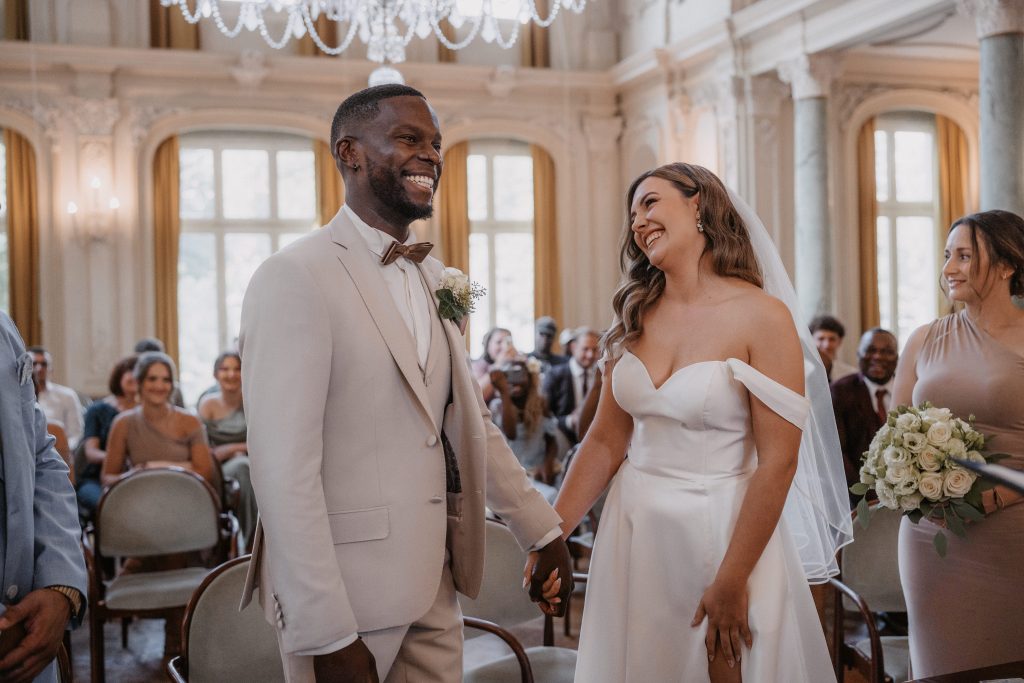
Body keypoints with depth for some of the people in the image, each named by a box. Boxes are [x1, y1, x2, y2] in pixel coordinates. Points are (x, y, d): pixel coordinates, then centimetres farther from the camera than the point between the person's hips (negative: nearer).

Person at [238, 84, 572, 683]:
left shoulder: (435, 279, 10)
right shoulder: (296, 277, -14)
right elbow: (284, 469, -19)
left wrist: (543, 532, 14)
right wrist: (326, 635, -19)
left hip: (434, 588, 7)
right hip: (343, 589, -7)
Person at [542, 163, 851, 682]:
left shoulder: (762, 316, -13)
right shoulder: (635, 317, 3)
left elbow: (778, 462, -15)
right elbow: (606, 441, 4)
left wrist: (732, 581, -15)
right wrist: (551, 534, -4)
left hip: (727, 533, -4)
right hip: (635, 533, 5)